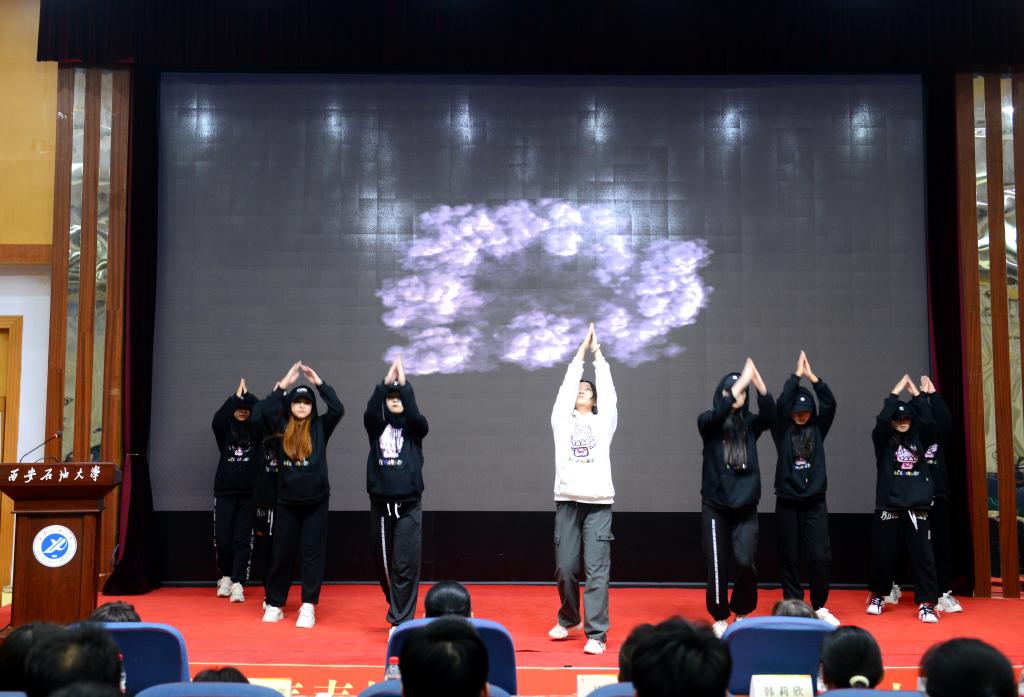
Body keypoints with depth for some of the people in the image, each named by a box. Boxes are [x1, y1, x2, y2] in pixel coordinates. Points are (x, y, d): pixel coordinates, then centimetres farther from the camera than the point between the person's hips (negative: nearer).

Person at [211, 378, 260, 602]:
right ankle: (225, 577, 23)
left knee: (242, 540, -3)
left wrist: (247, 394, -10)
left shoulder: (255, 431, 5)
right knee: (222, 539, 1)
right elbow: (217, 418, -15)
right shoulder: (225, 430, 6)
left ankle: (237, 584, -2)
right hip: (225, 492, 1)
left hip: (248, 493, 0)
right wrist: (236, 396, -15)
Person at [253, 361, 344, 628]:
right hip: (286, 502, 1)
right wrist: (284, 383, -14)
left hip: (316, 502, -1)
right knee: (281, 553, 8)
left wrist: (318, 381, -13)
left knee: (313, 553, 0)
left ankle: (308, 607, 5)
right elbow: (260, 410, -12)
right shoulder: (281, 427, 3)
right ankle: (274, 604, 21)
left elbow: (338, 409, -14)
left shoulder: (320, 427, 1)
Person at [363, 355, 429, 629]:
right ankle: (398, 608, 34)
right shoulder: (377, 427, 8)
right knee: (383, 562, 10)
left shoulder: (414, 429, 5)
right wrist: (385, 383, -25)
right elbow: (370, 412, -14)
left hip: (408, 505, -2)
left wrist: (404, 384, -23)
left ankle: (402, 621, -4)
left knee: (405, 565, -8)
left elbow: (416, 415, -18)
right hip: (380, 505, 2)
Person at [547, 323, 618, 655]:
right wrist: (581, 351, 11)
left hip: (599, 501, -1)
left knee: (597, 569, -6)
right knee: (565, 567, 5)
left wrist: (597, 353, 10)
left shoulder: (603, 422, 12)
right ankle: (569, 619, 28)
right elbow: (566, 385, 7)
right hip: (567, 501, 1)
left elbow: (608, 390, 5)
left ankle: (596, 634, -5)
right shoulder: (562, 421, 13)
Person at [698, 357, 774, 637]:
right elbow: (718, 414, -24)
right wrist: (742, 380, -29)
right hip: (715, 506, -1)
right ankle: (720, 617, 19)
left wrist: (757, 380, -30)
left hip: (746, 507, 1)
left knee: (745, 562, -10)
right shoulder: (708, 423, -1)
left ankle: (741, 613, 13)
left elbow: (770, 414, -16)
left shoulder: (750, 423, 4)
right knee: (717, 565, 1)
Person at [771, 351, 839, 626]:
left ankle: (819, 607, 11)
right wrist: (797, 374, -12)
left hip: (815, 502, 1)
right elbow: (780, 403, -14)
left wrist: (812, 376, -13)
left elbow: (830, 404, -7)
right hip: (787, 503, -1)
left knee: (820, 557, -4)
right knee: (789, 558, 4)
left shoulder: (818, 429, 7)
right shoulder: (782, 430, 1)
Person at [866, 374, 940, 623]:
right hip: (889, 507, -1)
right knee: (884, 556, 4)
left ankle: (926, 604, 3)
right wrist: (896, 392, -9)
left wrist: (916, 393, -7)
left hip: (917, 507, 2)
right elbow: (881, 419, -14)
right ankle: (877, 596, 24)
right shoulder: (883, 440, 4)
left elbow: (930, 422, -7)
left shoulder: (919, 439, 10)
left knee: (923, 556, -3)